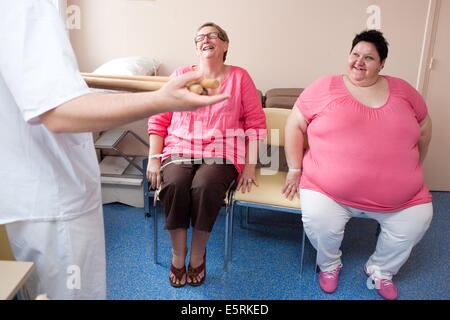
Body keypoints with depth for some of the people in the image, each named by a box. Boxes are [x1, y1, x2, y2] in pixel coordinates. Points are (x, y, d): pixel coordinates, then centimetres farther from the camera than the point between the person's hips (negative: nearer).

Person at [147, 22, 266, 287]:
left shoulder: (239, 77, 10)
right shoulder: (180, 76, 14)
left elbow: (256, 123, 6)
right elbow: (158, 120, 10)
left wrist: (250, 165, -2)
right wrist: (154, 158, -1)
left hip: (222, 152, -1)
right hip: (180, 148, 2)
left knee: (205, 186, -32)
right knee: (174, 184, -30)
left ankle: (198, 253, -6)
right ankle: (178, 254, -7)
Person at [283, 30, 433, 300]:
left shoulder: (402, 90, 8)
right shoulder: (325, 88, 0)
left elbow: (424, 128, 20)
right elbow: (295, 125, 1)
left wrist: (413, 171, 20)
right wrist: (295, 170, -1)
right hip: (329, 190, -3)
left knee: (419, 219, -10)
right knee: (318, 220, -25)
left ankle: (381, 269, 21)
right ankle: (330, 264, 12)